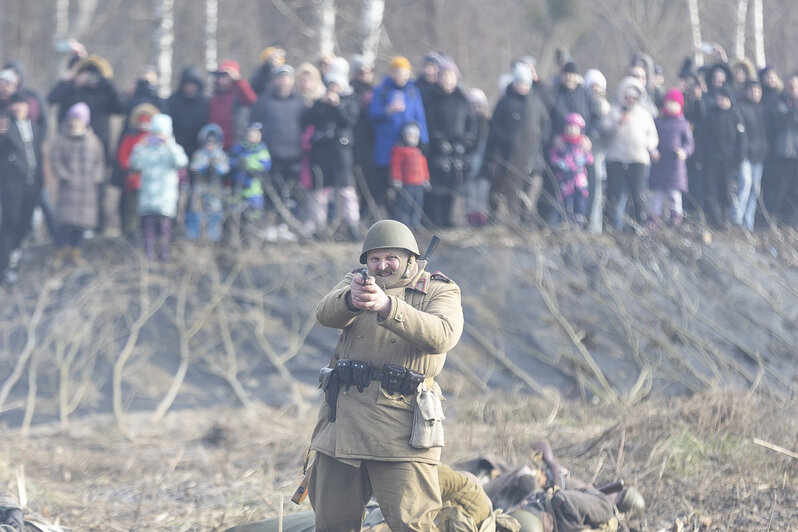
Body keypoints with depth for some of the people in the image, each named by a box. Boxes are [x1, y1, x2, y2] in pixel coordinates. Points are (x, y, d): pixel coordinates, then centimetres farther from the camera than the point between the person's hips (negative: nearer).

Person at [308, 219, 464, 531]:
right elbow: (327, 315, -9)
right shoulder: (356, 282, 13)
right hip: (344, 422, 4)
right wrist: (351, 298, -34)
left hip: (400, 429, -4)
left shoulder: (440, 292, 3)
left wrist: (387, 306, -34)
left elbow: (441, 336, -19)